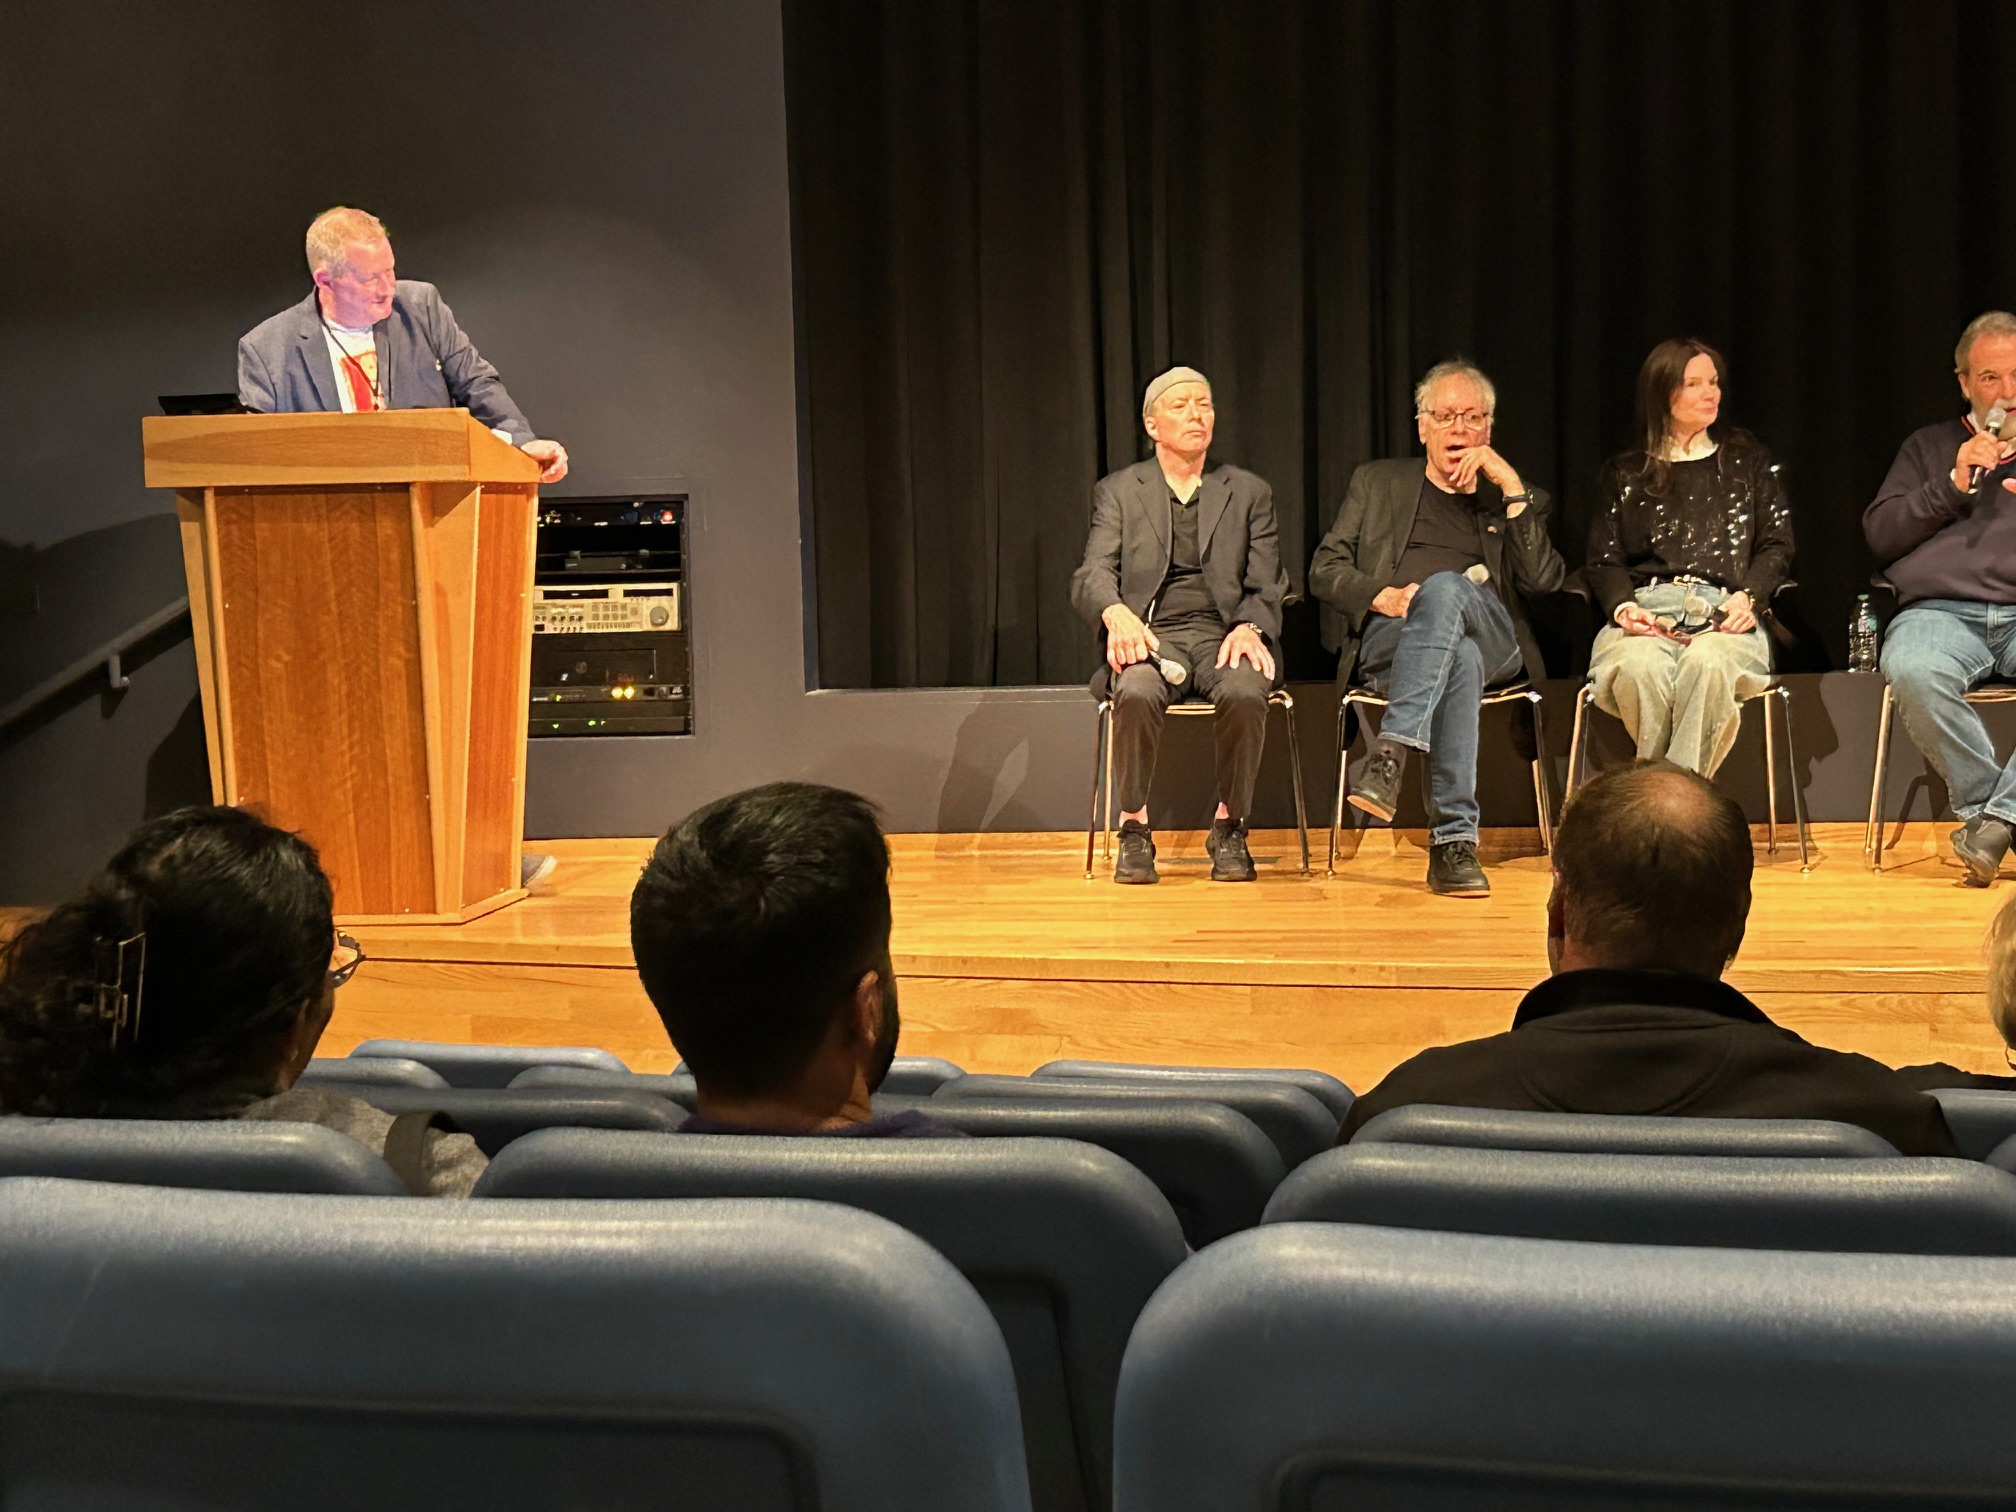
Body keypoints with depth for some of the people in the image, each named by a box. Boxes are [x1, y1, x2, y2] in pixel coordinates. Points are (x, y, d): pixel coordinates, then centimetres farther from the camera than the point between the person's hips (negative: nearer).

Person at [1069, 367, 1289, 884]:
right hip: (1150, 636, -1)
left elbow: (1266, 587, 11)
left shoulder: (1249, 492, 17)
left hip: (1223, 636, 1)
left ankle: (1229, 828, -14)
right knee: (1137, 692, -36)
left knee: (1244, 692, -34)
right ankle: (1134, 828, -17)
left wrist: (1249, 629, -13)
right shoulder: (1117, 492, 14)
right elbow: (1090, 577, 1)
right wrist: (1116, 612, -24)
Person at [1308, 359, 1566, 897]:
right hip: (1387, 638, 0)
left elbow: (1544, 579, 6)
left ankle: (1391, 753, -47)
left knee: (1445, 587, -37)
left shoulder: (1514, 497, 25)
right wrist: (1379, 595, -7)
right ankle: (1454, 839, -42)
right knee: (1459, 658, -38)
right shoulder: (1377, 483, 25)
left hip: (1491, 639, 0)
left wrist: (1511, 485, 1)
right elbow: (1324, 570, 15)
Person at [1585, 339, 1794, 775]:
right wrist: (1622, 606, -10)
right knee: (1639, 666, -38)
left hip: (1725, 612, 0)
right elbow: (1603, 561, 13)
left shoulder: (1747, 460, 23)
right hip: (1646, 609, 0)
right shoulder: (1624, 474, 21)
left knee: (1706, 662, -38)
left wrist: (1749, 596, -5)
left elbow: (1777, 544, 16)